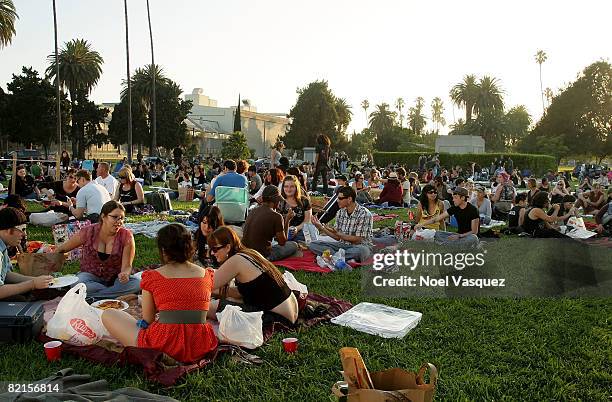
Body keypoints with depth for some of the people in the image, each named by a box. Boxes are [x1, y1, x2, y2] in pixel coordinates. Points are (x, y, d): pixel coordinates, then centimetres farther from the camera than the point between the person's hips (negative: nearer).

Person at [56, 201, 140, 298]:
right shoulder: (88, 232, -10)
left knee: (137, 283, -30)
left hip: (114, 278, 0)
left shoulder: (126, 236, -11)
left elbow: (127, 266, -12)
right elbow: (62, 248, 5)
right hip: (90, 276, 0)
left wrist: (125, 274, -33)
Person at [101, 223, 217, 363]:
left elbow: (147, 320, 5)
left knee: (107, 315, 17)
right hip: (201, 349, 3)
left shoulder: (152, 276, -1)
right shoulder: (207, 274, 9)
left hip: (165, 346, -3)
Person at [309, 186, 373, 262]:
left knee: (362, 250, -42)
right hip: (342, 245, 6)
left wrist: (337, 233, -23)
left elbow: (357, 240, -17)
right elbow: (338, 237, 7)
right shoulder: (341, 212, 5)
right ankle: (348, 258, -25)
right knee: (313, 245, -12)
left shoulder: (364, 214, -14)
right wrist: (321, 228, -2)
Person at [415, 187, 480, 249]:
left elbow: (474, 231, -14)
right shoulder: (455, 208, 1)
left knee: (473, 238, -41)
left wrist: (459, 236, -22)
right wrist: (422, 224, -7)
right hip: (459, 235, 5)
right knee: (437, 234, -14)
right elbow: (437, 218, 2)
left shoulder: (472, 210, -14)